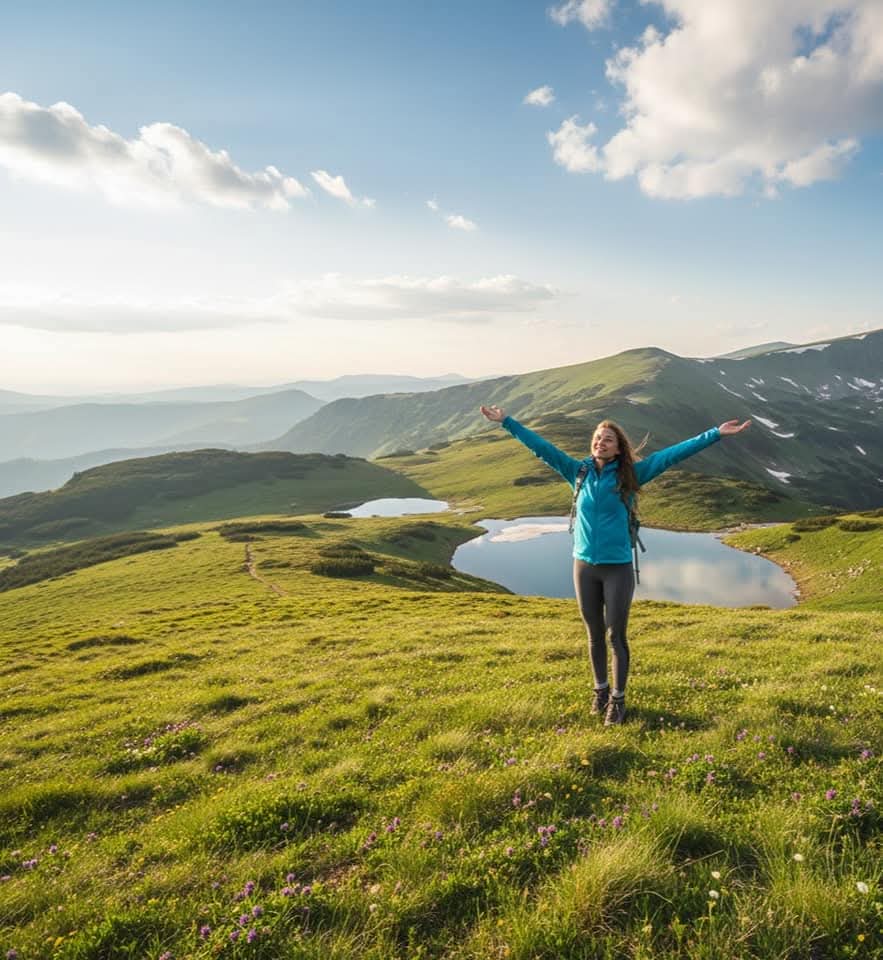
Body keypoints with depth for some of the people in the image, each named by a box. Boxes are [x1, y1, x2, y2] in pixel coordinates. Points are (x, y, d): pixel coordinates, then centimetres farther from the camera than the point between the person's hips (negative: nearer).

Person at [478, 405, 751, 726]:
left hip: (618, 568, -2)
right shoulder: (579, 472, 1)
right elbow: (540, 447, 4)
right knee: (595, 635, 16)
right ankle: (601, 690, 34)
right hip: (584, 566, 3)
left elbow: (671, 455, -9)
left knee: (616, 636, 5)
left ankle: (618, 699, 21)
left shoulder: (630, 475, -5)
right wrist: (507, 422, 6)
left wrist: (715, 434, -13)